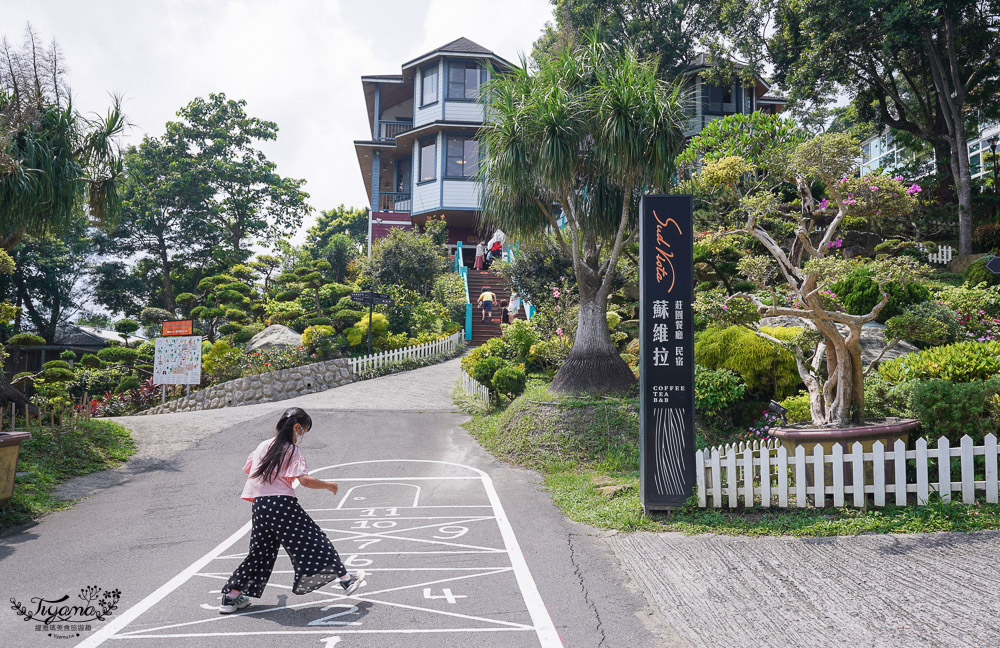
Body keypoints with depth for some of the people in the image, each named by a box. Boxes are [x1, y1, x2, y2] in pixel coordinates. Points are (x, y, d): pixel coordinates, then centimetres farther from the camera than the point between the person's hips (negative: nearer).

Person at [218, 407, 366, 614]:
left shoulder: (262, 446, 15)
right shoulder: (293, 451, -3)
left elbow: (248, 471, 23)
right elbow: (304, 480, -16)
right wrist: (329, 485, -2)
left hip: (258, 506, 6)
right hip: (282, 504, -6)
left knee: (260, 552, 17)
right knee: (314, 540, 2)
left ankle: (231, 596, 18)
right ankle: (345, 578, 4)